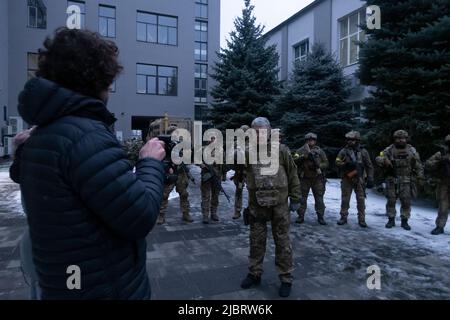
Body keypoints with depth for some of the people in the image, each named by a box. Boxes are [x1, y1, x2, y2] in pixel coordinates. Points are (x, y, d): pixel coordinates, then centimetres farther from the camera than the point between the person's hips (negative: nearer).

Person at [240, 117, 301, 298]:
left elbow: (293, 176, 0)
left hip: (279, 204, -2)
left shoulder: (281, 150, -5)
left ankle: (286, 279, 22)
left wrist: (295, 199, 0)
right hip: (256, 204, 3)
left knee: (282, 241, 7)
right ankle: (254, 274, 31)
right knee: (256, 241, 14)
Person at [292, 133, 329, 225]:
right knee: (302, 198, 4)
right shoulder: (301, 151, 1)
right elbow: (294, 160, -11)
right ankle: (301, 216, 14)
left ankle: (320, 217, 13)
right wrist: (303, 157, -26)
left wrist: (318, 166, -15)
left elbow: (326, 163, 3)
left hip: (317, 179, 1)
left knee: (319, 199, 4)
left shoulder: (320, 151, 4)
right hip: (304, 179, 0)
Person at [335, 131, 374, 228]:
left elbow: (369, 166, 4)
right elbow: (337, 163, -2)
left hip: (359, 179, 0)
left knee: (361, 200, 2)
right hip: (346, 179, 0)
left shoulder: (363, 152, 2)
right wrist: (346, 164, -20)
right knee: (345, 199, 5)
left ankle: (361, 219, 11)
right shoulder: (343, 151, 2)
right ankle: (343, 217, 16)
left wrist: (370, 179, -3)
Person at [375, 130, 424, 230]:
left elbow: (418, 165, 8)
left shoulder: (412, 150, 3)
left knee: (406, 202, 2)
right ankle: (391, 220, 16)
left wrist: (420, 177, 2)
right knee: (391, 201, 3)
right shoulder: (389, 150, 0)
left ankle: (404, 221, 15)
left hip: (406, 181, 1)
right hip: (392, 180, 0)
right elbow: (378, 159, -9)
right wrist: (384, 160, -30)